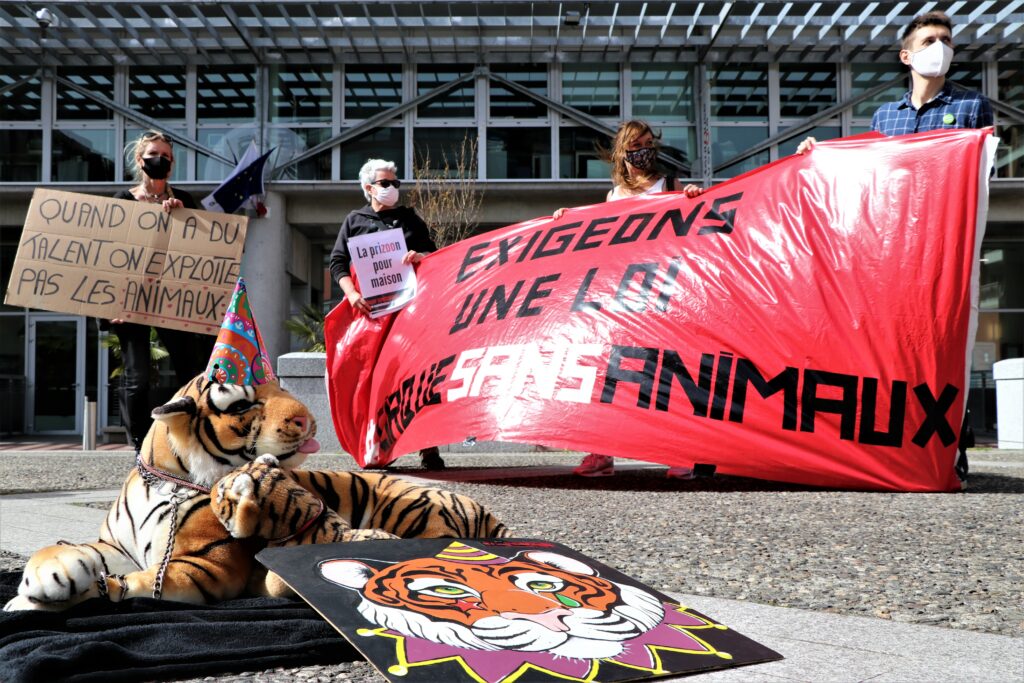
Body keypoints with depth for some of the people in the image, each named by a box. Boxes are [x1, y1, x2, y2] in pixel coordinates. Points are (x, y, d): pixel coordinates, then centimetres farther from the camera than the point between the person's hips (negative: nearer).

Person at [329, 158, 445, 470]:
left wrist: (420, 256, -7)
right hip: (370, 309, 0)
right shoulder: (354, 221, 15)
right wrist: (352, 293, -9)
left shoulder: (409, 218, 18)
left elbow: (434, 253, 16)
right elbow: (337, 262, 9)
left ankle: (427, 447, -5)